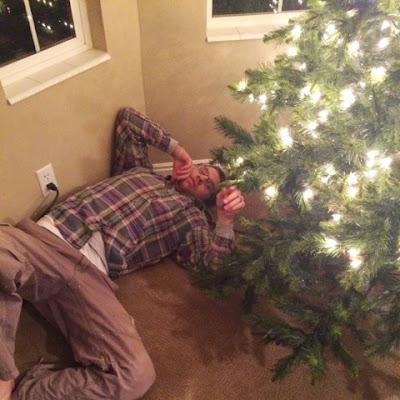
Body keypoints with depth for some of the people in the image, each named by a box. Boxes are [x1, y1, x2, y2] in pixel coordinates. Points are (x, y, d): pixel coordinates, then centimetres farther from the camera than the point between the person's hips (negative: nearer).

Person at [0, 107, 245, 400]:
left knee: (136, 375, -26)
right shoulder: (141, 170, 29)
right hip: (49, 236, 2)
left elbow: (207, 259, 4)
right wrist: (176, 149, 30)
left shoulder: (191, 217, 22)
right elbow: (127, 117, 35)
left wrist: (226, 219, -14)